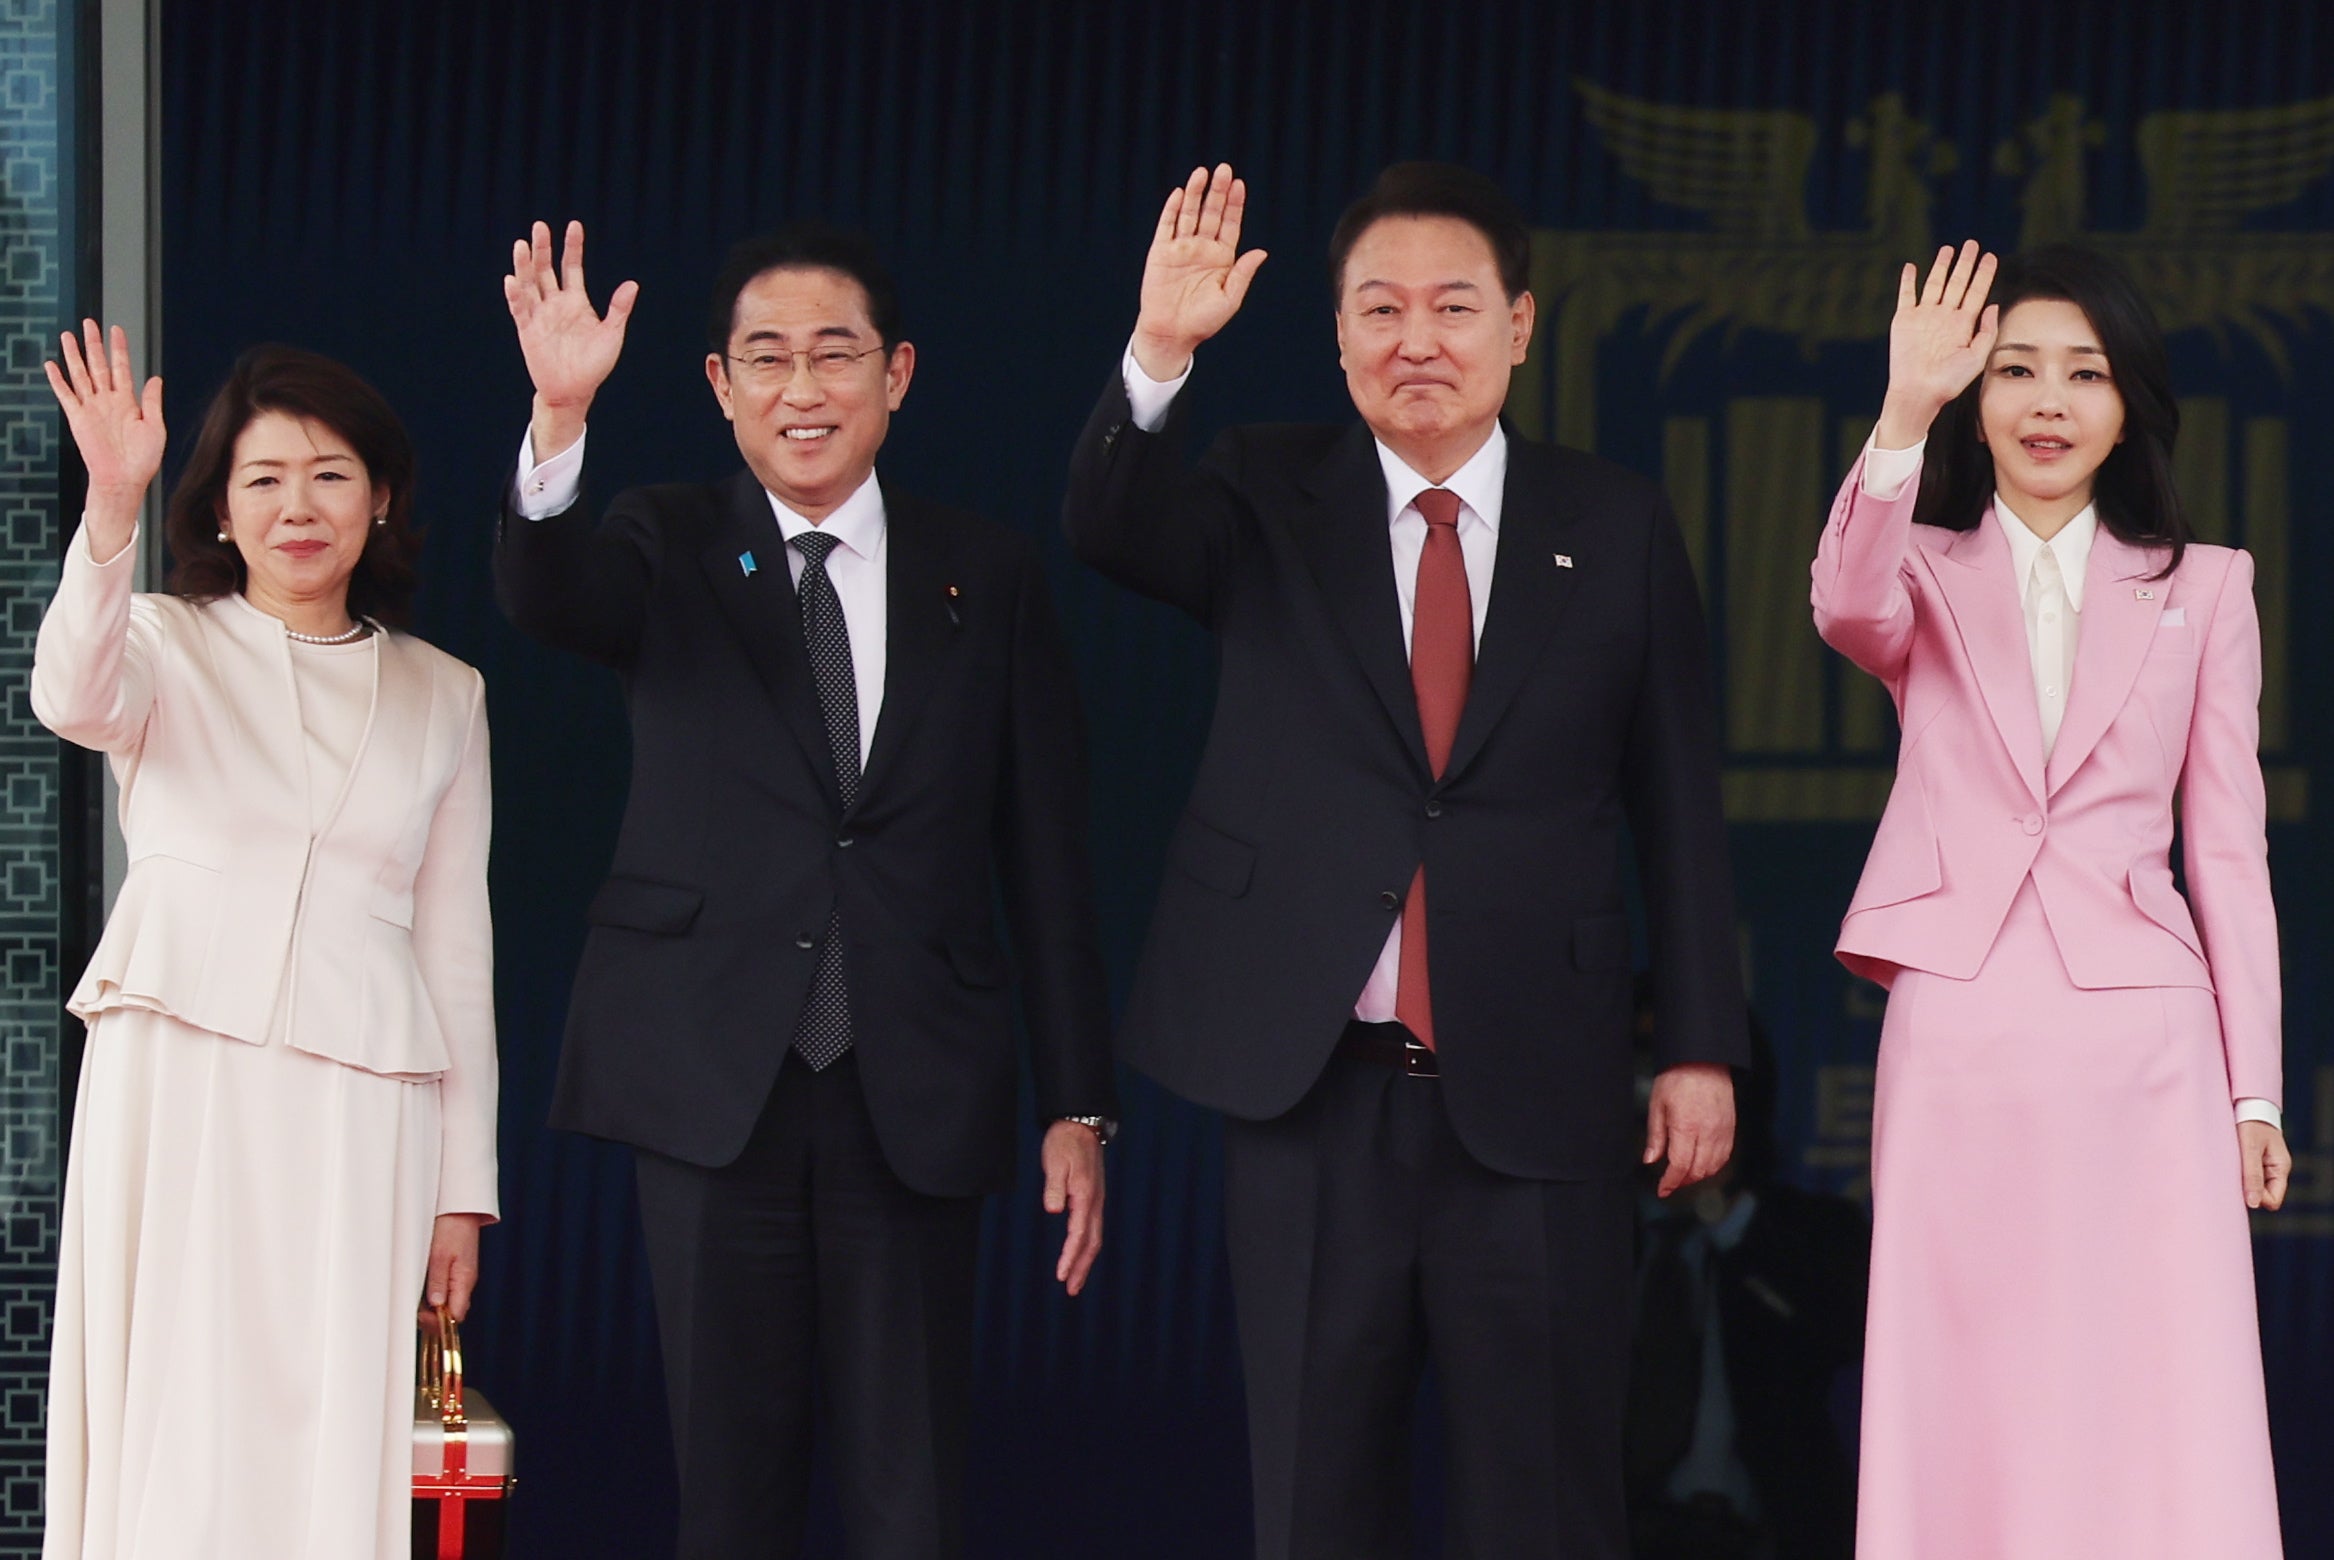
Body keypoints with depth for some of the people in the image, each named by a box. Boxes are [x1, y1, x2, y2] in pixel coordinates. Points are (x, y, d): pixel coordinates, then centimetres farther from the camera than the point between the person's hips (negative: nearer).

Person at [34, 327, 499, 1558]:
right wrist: (112, 510, -32)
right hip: (178, 1082, -2)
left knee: (330, 1442, -2)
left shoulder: (442, 696, 17)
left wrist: (466, 1184, 11)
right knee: (178, 1431, -6)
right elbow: (74, 698, -16)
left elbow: (457, 943, 16)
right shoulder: (168, 645, 8)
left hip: (359, 1111, 2)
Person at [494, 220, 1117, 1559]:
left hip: (913, 1095, 0)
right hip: (714, 1084, 0)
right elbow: (543, 595, -18)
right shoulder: (669, 549, 6)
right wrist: (559, 419, -37)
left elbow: (1047, 856, 9)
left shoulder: (988, 577, 9)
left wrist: (1078, 1105, 5)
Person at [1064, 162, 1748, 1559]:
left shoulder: (1618, 528, 6)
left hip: (1537, 1100, -1)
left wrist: (1702, 1048, 2)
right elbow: (1110, 527, -14)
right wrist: (1159, 357, -31)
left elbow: (1678, 805, 7)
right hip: (1313, 1089, 1)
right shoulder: (1268, 502, 7)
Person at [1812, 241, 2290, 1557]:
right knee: (1968, 1428, -1)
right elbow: (1847, 609, -14)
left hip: (2141, 1049, 0)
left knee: (2162, 1427, -7)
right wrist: (1905, 412, -28)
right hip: (1958, 1039, 0)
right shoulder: (1926, 575, 12)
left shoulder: (2204, 588, 13)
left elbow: (2229, 845, 10)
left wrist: (2255, 1091, 4)